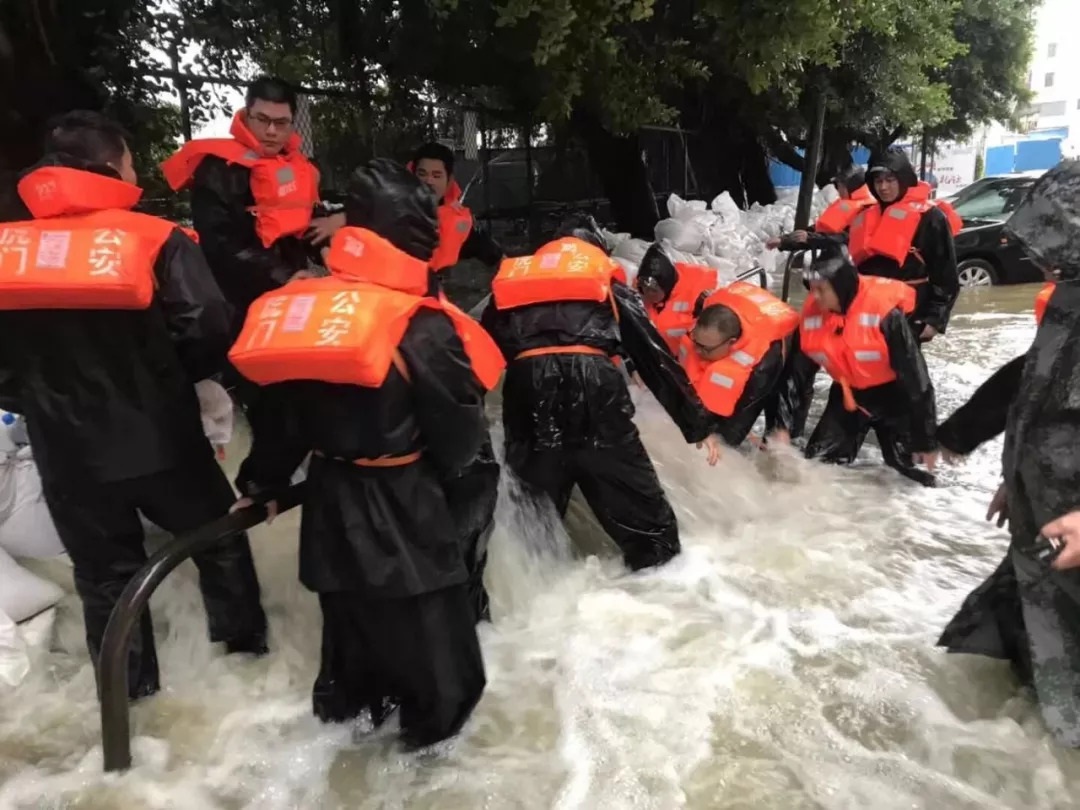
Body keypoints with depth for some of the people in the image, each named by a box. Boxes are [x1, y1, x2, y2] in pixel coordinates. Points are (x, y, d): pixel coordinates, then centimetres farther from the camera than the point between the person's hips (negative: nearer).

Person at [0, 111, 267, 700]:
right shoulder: (154, 237, -11)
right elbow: (208, 329, -18)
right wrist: (172, 379, 1)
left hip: (67, 448, 3)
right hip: (159, 435, -3)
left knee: (104, 572, 18)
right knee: (217, 537, 20)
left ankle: (130, 688, 31)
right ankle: (245, 641, 35)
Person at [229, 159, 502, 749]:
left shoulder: (299, 307, -1)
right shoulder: (423, 328, -20)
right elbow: (461, 436, -14)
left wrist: (259, 483, 21)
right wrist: (435, 469, 8)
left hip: (329, 505, 7)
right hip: (403, 512, -7)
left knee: (349, 632, 27)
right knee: (434, 649, 14)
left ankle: (346, 715, 47)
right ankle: (434, 733, 31)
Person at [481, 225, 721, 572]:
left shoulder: (509, 281, 30)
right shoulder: (609, 286, 25)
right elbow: (657, 360, 21)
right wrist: (699, 426, 24)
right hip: (596, 392, -2)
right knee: (646, 518, 11)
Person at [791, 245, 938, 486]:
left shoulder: (884, 312, -29)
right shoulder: (812, 315, -14)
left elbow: (914, 375, -23)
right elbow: (800, 376, -3)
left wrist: (925, 439, -20)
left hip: (891, 395, -4)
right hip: (847, 394, 4)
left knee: (909, 464, -7)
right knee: (818, 460, 2)